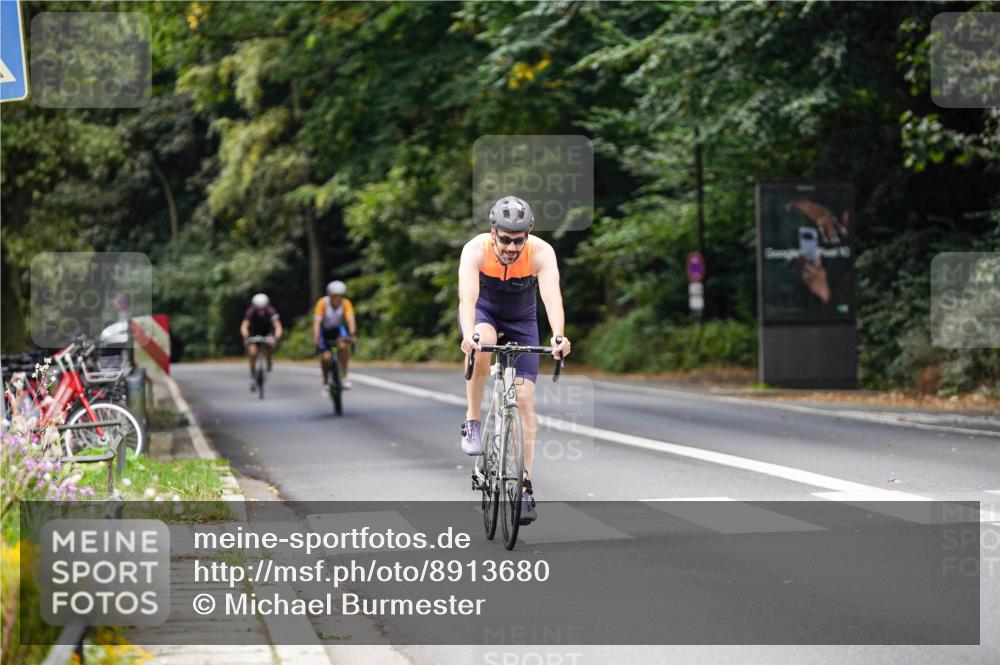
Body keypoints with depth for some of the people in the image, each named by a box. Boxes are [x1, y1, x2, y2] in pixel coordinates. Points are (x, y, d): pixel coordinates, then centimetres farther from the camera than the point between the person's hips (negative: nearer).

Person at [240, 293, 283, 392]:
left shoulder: (271, 312, -29)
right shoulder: (251, 312, -28)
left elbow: (278, 327, -38)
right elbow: (244, 326, -38)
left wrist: (276, 337, -57)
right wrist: (246, 337, -57)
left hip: (268, 332, -1)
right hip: (254, 333, 1)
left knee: (269, 344, -33)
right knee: (252, 352, -19)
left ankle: (269, 362, -5)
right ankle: (252, 378, -4)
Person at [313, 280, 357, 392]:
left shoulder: (346, 303, -22)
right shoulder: (322, 303, -27)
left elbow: (350, 320, -31)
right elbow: (317, 321, -33)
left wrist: (352, 334, -48)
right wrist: (316, 337, -47)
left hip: (338, 329, 1)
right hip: (324, 330, -1)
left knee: (342, 346, -30)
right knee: (326, 357, -17)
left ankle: (343, 377, -17)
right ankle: (325, 382, 9)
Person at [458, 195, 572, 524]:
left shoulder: (541, 253, -30)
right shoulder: (476, 250, -31)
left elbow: (552, 296, -43)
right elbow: (467, 296, -45)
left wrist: (558, 336, -61)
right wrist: (468, 335, -63)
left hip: (521, 319, 1)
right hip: (483, 312, -1)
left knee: (525, 399, -9)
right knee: (483, 343, -38)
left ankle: (526, 487, -4)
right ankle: (472, 422, -21)